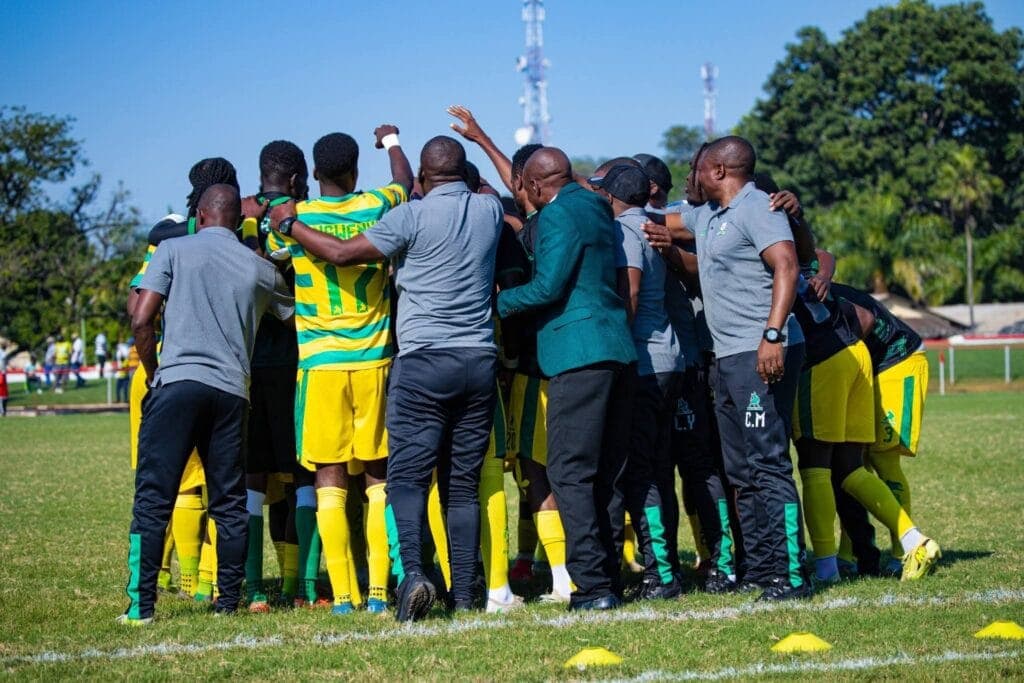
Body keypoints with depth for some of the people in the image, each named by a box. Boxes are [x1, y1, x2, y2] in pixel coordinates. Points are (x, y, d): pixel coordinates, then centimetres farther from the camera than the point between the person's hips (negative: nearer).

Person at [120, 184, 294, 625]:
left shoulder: (175, 250, 5)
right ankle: (229, 601, 11)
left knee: (153, 497, -1)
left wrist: (154, 372, 9)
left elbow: (142, 320, -3)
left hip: (178, 380, -3)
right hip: (232, 390, 3)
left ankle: (141, 604, -5)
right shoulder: (260, 269, 14)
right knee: (229, 501, 11)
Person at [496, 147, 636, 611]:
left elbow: (548, 286, -16)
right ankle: (609, 578, 14)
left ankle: (593, 584, -15)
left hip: (578, 354, -9)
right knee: (607, 473, 12)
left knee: (569, 472, -9)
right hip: (615, 348, 9)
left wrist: (499, 303, 1)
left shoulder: (558, 215, -9)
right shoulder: (594, 206, 19)